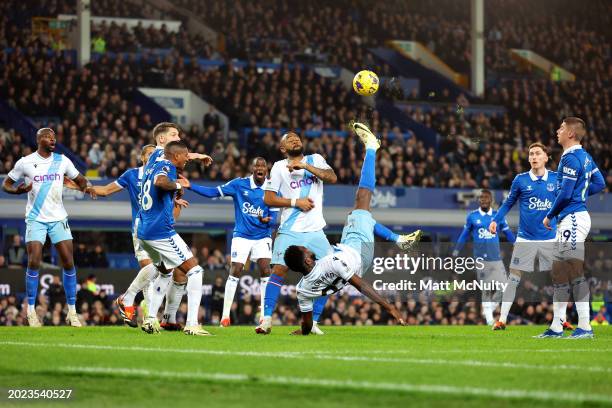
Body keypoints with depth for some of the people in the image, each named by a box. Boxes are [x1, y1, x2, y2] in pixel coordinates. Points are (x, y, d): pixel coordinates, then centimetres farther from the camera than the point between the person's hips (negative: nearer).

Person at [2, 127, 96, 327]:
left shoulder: (62, 161, 4)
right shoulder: (25, 162, -3)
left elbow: (79, 179, 14)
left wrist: (86, 187, -10)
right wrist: (18, 190, -18)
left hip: (58, 218, 2)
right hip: (35, 219, -2)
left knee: (68, 262, -4)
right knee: (34, 262, -12)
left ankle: (72, 312, 5)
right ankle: (31, 311, 0)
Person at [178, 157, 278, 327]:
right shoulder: (239, 184, -5)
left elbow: (273, 217, -4)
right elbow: (213, 192, -6)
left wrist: (267, 220, -28)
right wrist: (190, 186, -15)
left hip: (262, 237, 1)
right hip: (241, 235, -1)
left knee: (265, 271, -14)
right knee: (235, 271, -8)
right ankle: (225, 315, 0)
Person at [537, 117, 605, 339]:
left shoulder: (570, 158, -15)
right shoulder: (585, 157, 14)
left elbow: (565, 193, -19)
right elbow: (599, 183, 21)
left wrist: (549, 215, -8)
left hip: (572, 220, -10)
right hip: (569, 220, 10)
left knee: (575, 271, -10)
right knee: (558, 271, 13)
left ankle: (585, 327, -11)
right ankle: (556, 327, 17)